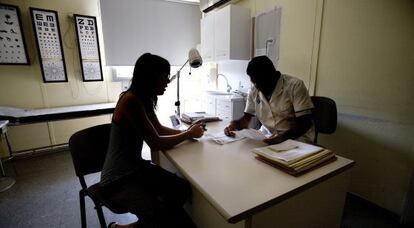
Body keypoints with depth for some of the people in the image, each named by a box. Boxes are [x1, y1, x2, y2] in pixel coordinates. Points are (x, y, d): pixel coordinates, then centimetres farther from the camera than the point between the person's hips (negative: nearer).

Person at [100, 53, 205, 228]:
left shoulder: (144, 99, 5)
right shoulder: (131, 101, -23)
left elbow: (159, 129, 14)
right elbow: (156, 143, -22)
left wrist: (186, 130, 0)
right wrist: (189, 134, -10)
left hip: (137, 167, 8)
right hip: (118, 179, -8)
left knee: (183, 189, -9)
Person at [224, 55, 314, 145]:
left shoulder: (295, 85, -14)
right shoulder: (254, 90, -1)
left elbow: (305, 122, -16)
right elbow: (247, 117, 5)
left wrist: (283, 137, -32)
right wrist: (234, 124, -16)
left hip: (296, 139, -3)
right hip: (267, 136, 3)